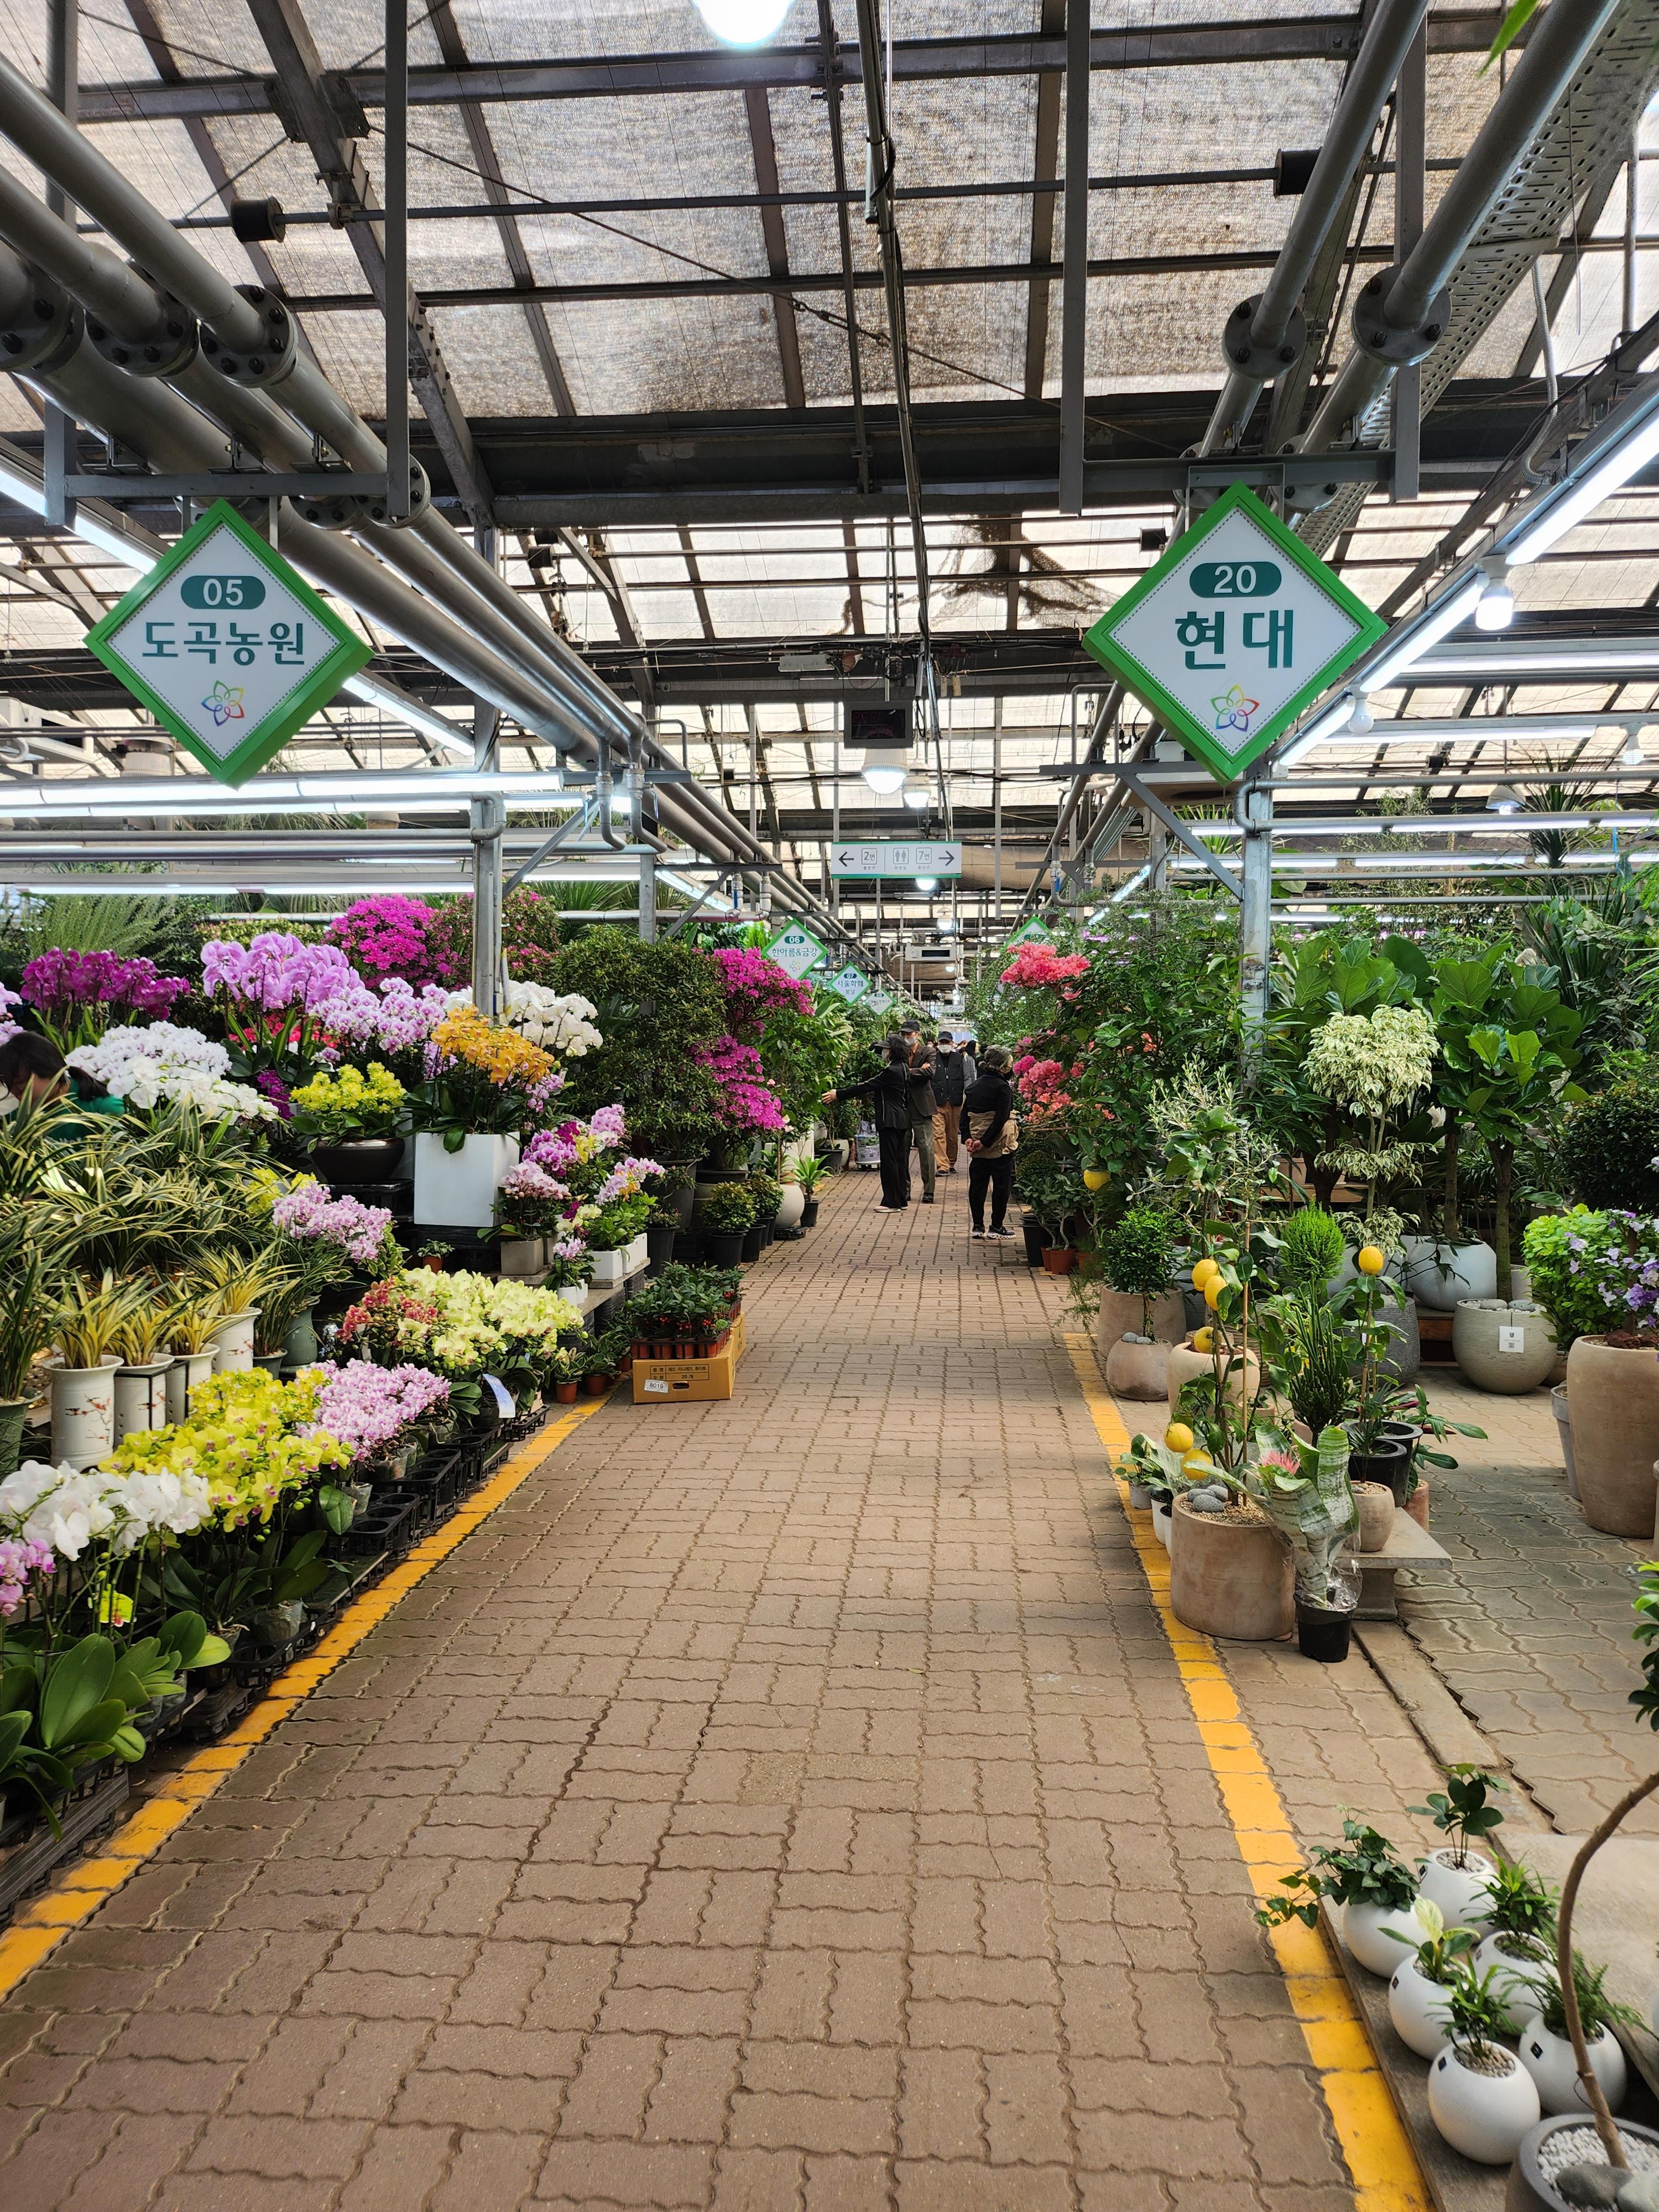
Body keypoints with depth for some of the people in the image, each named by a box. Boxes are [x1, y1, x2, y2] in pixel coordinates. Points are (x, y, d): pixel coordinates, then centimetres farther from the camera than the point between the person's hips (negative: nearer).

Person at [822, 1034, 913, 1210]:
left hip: (890, 1121, -10)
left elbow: (867, 1087, -19)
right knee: (900, 1159, 13)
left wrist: (838, 1095, -15)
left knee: (889, 1159, -5)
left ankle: (892, 1202, -2)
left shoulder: (892, 1071, -18)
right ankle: (901, 1199, 18)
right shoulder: (903, 1069, 11)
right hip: (902, 1120, 10)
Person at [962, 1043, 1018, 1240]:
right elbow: (1001, 1119, -19)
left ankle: (978, 1226, 11)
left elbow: (964, 1115, 5)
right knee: (1001, 1183, 4)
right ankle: (996, 1227, 6)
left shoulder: (972, 1087, 8)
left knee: (978, 1183, 9)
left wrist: (967, 1138, -3)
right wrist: (986, 1141, -16)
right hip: (1000, 1143, -6)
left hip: (977, 1145, 6)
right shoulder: (1002, 1087, -13)